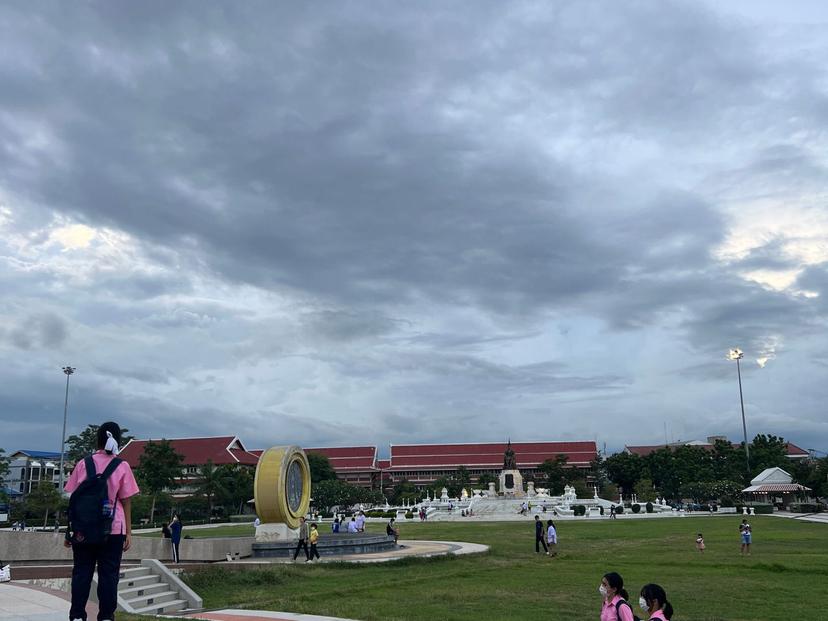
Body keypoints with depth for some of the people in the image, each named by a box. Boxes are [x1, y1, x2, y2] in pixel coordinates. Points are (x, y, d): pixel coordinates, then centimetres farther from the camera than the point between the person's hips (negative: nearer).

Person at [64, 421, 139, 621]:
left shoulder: (83, 464, 2)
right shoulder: (122, 467, -2)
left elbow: (73, 500, 3)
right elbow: (126, 502, -1)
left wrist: (70, 530, 10)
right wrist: (128, 532, 3)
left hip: (83, 529, 2)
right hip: (112, 531, -1)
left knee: (81, 573, 8)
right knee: (108, 574, 4)